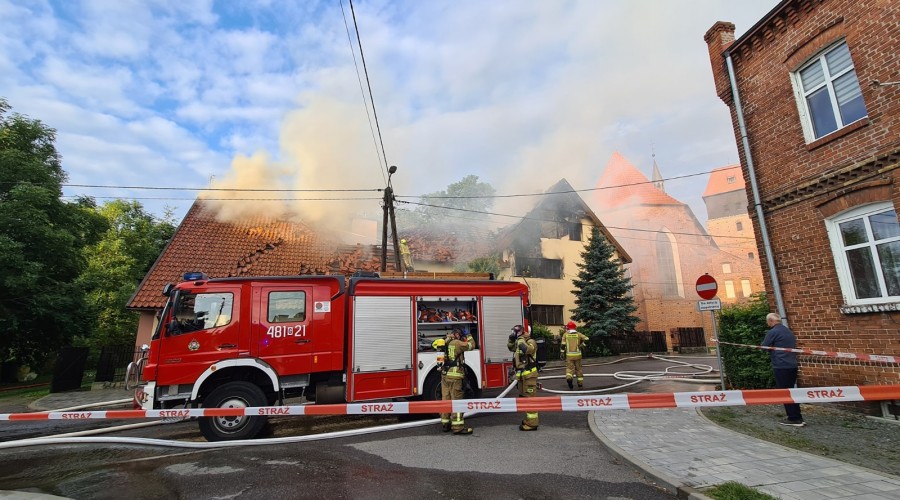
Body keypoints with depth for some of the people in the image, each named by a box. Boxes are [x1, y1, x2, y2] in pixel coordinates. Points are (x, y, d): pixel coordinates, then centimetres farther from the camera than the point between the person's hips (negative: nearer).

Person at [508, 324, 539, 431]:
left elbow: (527, 349, -33)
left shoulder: (531, 341, -12)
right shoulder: (520, 342, 15)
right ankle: (529, 419, 27)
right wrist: (511, 339, 12)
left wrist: (520, 339, -20)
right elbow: (511, 347, 30)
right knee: (523, 397, 16)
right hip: (521, 374, 10)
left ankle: (532, 423, -4)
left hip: (529, 374, -10)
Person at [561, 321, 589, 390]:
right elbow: (586, 338, -7)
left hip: (569, 355, -1)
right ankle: (580, 384, 18)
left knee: (569, 368, 2)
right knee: (578, 368, 13)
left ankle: (569, 378, -27)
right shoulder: (578, 334, 2)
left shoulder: (565, 334, 1)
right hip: (577, 354, 1)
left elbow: (563, 344, -3)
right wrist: (582, 344, 10)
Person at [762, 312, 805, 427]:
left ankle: (794, 419, 3)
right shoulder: (789, 331, 14)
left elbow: (763, 347, -5)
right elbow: (794, 346, 25)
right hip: (792, 365, 8)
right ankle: (797, 417, 18)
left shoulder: (773, 332, -12)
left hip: (781, 366, -8)